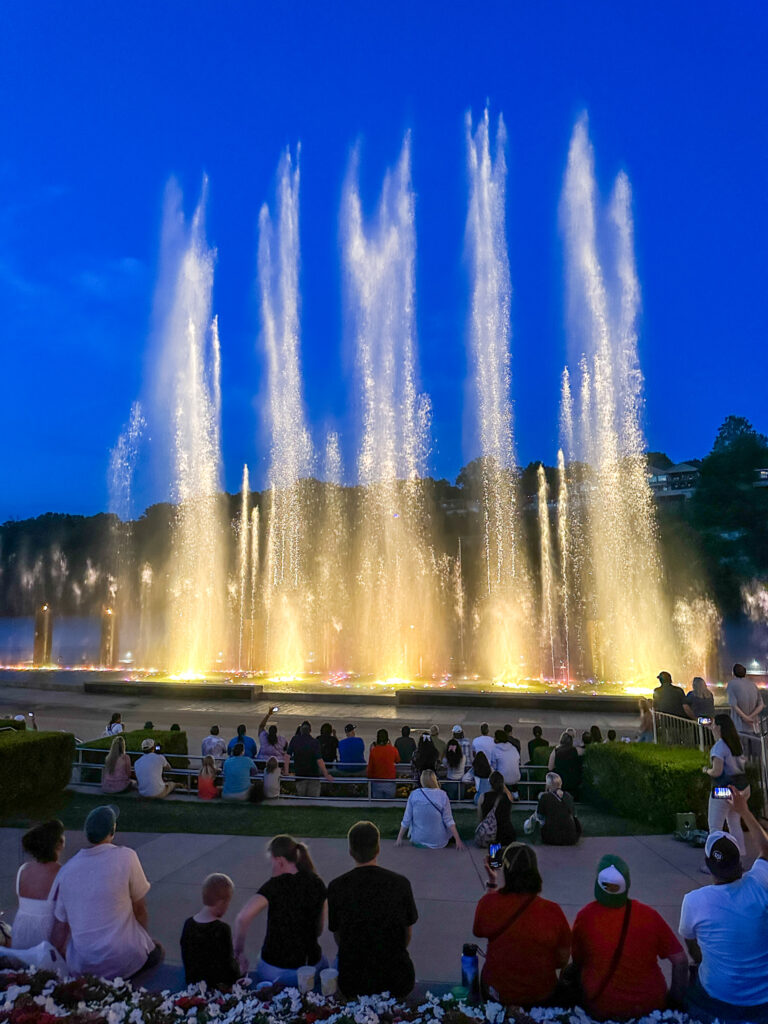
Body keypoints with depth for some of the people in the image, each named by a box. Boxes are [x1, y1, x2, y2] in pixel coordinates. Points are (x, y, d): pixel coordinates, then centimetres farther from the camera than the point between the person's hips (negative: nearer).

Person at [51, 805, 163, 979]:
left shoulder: (66, 870, -3)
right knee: (157, 951, 26)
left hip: (80, 966, 4)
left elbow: (60, 924, 4)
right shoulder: (126, 856, -13)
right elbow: (140, 909, -2)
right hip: (123, 960, -4)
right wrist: (142, 938, 17)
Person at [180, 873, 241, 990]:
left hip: (193, 981, 6)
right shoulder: (222, 929, -24)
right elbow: (228, 962, -13)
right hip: (219, 984, -6)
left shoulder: (188, 924, -8)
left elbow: (185, 957, 3)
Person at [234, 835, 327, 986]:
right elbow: (319, 929, 6)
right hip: (311, 966, 3)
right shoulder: (317, 883, -2)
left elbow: (242, 918, -25)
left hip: (275, 970, -3)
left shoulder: (276, 884, -16)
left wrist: (239, 950, -11)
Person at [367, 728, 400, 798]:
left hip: (377, 783, 0)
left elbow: (370, 767, -4)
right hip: (390, 783, 0)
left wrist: (369, 777, 14)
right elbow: (398, 761, 11)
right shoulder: (393, 750, -9)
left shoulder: (373, 751, -11)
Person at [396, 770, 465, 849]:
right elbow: (448, 820, -9)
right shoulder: (442, 795, -12)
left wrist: (399, 838, 8)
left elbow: (406, 819, -3)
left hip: (417, 840, 0)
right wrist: (458, 840, 0)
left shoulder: (413, 794, -9)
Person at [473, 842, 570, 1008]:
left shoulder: (488, 903, -24)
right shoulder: (552, 912, -25)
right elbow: (563, 960, -9)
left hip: (496, 994, 0)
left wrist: (491, 883, 0)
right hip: (541, 997, 0)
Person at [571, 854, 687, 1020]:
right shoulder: (650, 916, -11)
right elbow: (680, 960, -7)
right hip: (650, 1007, 2)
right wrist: (675, 1000, 5)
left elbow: (578, 963, 1)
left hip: (600, 1009, -2)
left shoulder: (585, 916, -13)